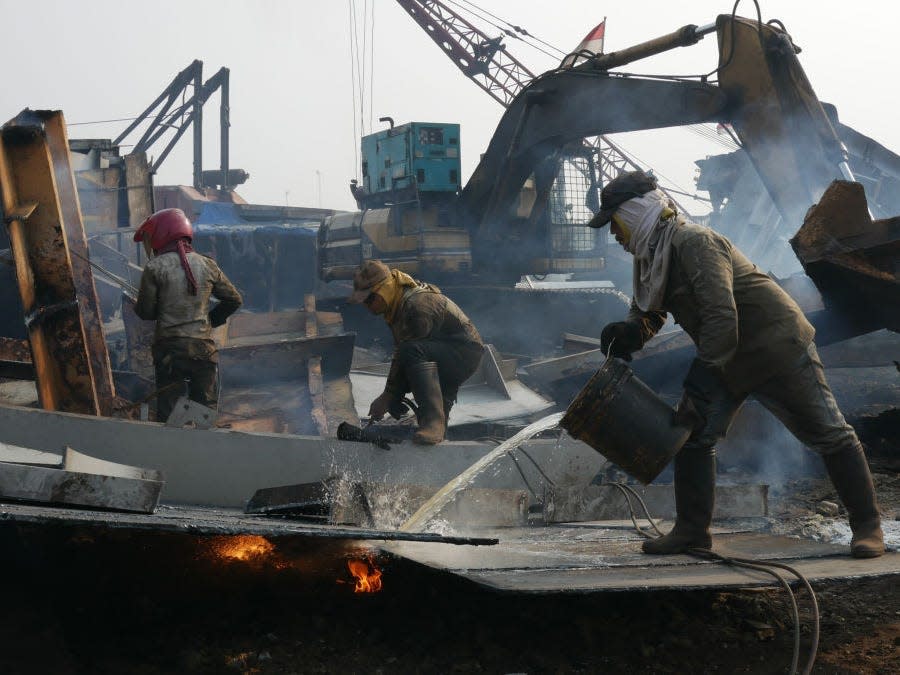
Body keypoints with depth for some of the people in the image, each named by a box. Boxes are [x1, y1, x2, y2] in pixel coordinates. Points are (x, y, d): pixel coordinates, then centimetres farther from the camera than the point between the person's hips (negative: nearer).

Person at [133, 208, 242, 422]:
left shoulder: (155, 267, -6)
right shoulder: (207, 265, 5)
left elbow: (146, 312, -1)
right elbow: (234, 300, 12)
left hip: (169, 349, -3)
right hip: (203, 347, 3)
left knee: (168, 412, 3)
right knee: (206, 409, 10)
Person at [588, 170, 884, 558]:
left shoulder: (694, 243, -26)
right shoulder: (649, 256, 4)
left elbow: (722, 316, -33)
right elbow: (647, 311, 13)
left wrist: (704, 372, -32)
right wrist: (629, 332, -10)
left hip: (777, 347, -9)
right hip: (726, 358, 9)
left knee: (828, 434, -1)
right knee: (691, 434, 2)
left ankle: (867, 524, 10)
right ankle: (691, 530, 10)